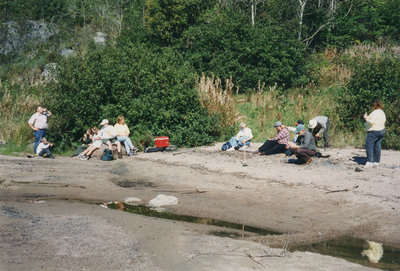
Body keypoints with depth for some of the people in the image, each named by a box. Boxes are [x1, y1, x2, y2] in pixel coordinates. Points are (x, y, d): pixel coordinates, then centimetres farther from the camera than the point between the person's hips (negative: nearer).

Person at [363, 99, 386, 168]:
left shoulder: (374, 113, -17)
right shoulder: (382, 112, 13)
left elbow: (372, 121, -25)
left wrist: (366, 118, -10)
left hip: (374, 131, -9)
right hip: (381, 131, 9)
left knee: (369, 145, -7)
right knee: (377, 146, 12)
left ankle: (369, 161, -13)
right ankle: (377, 161, 14)